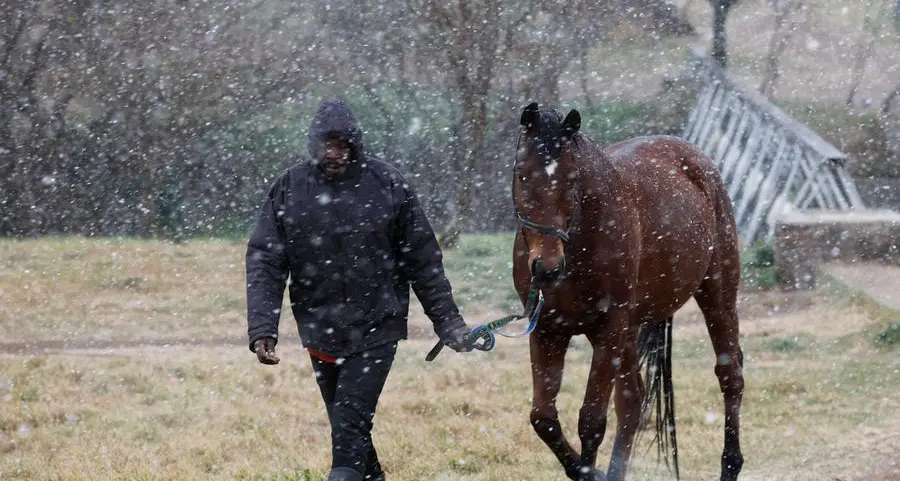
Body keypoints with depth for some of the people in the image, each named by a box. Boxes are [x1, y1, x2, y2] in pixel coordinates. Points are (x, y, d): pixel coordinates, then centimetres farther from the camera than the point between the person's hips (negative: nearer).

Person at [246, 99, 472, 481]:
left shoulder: (387, 185, -6)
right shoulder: (288, 189, -4)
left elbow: (423, 261, -1)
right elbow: (264, 263, -5)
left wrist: (448, 322, 0)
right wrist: (262, 329, -16)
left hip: (377, 325, -3)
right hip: (320, 329, 3)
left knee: (351, 421, -13)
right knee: (344, 423, 14)